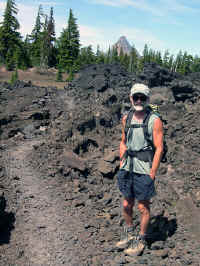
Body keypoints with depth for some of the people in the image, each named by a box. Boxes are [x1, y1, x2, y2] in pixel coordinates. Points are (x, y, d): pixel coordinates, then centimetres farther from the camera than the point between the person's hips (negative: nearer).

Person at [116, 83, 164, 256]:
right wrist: (122, 163, 9)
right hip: (128, 168, 5)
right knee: (126, 205, 16)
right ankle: (129, 234, 37)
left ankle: (141, 240, 25)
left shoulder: (154, 121, -11)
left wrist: (152, 174, -15)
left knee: (143, 207, 7)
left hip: (144, 170, -5)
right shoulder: (126, 119, 6)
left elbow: (159, 148, -13)